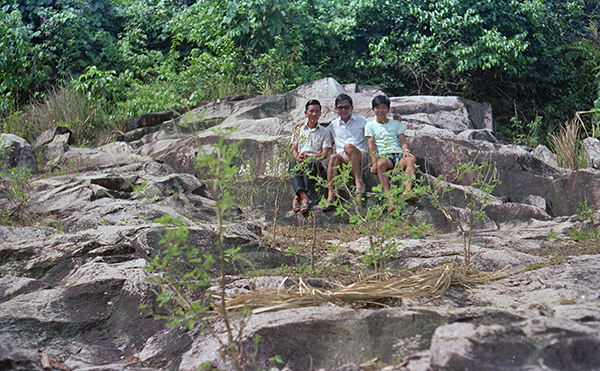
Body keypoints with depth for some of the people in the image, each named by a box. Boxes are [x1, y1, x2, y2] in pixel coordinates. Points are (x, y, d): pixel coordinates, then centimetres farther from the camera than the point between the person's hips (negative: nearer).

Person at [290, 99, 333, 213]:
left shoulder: (325, 132, 17)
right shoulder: (298, 129, 24)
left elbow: (325, 154, 5)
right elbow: (294, 149, 16)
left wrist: (309, 157, -14)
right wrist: (297, 157, -10)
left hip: (317, 163, -2)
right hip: (300, 160, 2)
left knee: (310, 161, -39)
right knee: (294, 163, -36)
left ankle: (298, 196, -53)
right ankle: (304, 196, -58)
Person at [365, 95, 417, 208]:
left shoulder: (396, 123, 23)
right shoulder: (370, 125, 16)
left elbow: (403, 141, 15)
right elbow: (371, 145, 5)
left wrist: (406, 150, -10)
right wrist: (374, 162, -11)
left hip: (399, 154, 2)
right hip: (383, 156, -2)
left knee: (411, 159, -33)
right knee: (381, 163, -39)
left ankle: (407, 191, -49)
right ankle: (389, 198, -51)